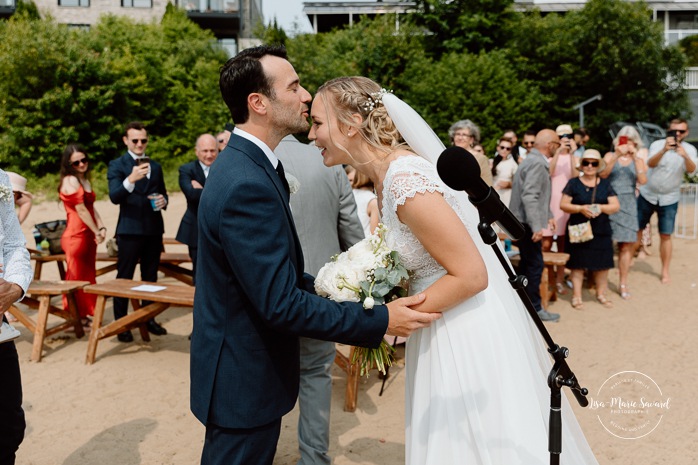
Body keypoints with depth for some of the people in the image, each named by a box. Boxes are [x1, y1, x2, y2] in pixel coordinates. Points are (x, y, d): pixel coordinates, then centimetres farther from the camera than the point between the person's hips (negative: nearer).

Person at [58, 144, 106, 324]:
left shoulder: (85, 180, 16)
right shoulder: (70, 180, -11)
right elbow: (81, 209, -14)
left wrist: (102, 228, -3)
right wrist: (96, 232, -10)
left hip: (88, 235, 9)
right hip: (76, 236, -9)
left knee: (88, 276, 13)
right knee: (77, 278, 0)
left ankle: (85, 315, 22)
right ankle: (77, 318, 8)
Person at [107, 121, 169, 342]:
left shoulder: (155, 166, 15)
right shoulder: (117, 165, -2)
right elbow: (114, 197, -16)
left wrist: (163, 200, -1)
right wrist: (131, 179, -34)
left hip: (154, 229, 5)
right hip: (130, 229, -5)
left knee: (150, 277, 12)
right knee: (124, 278, -1)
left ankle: (149, 318, 23)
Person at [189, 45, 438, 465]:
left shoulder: (244, 164, 4)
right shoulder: (247, 185, -28)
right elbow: (281, 304, -28)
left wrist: (342, 295, 4)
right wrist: (380, 321, -22)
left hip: (242, 369, 9)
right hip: (244, 382, -9)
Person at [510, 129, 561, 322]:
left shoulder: (535, 160, 14)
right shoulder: (537, 164, -18)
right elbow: (529, 196, -27)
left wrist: (548, 216, 17)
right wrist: (537, 226, -29)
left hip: (522, 222, 11)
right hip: (527, 223, -11)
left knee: (527, 262, 17)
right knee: (535, 264, -3)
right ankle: (535, 308, 5)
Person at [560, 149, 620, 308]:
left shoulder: (605, 184, 10)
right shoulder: (573, 183, 3)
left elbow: (616, 206, 3)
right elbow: (563, 204, -3)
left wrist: (601, 208, -16)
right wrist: (581, 208, -18)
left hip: (601, 231, 2)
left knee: (602, 264, 6)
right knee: (578, 264, 0)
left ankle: (601, 294, 22)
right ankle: (577, 296, 10)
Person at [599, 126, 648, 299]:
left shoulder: (638, 158, 10)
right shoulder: (610, 155, 5)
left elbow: (643, 180, -7)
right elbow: (602, 175, -13)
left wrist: (636, 157, -12)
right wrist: (617, 156, -20)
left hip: (628, 203, 2)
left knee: (626, 245, 0)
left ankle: (623, 284, 7)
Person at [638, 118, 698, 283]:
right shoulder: (658, 144, -11)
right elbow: (650, 164, -29)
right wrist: (664, 150, -47)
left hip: (669, 199, 1)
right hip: (647, 195, -1)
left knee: (665, 236, 1)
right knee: (636, 229, 6)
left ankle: (665, 272, 12)